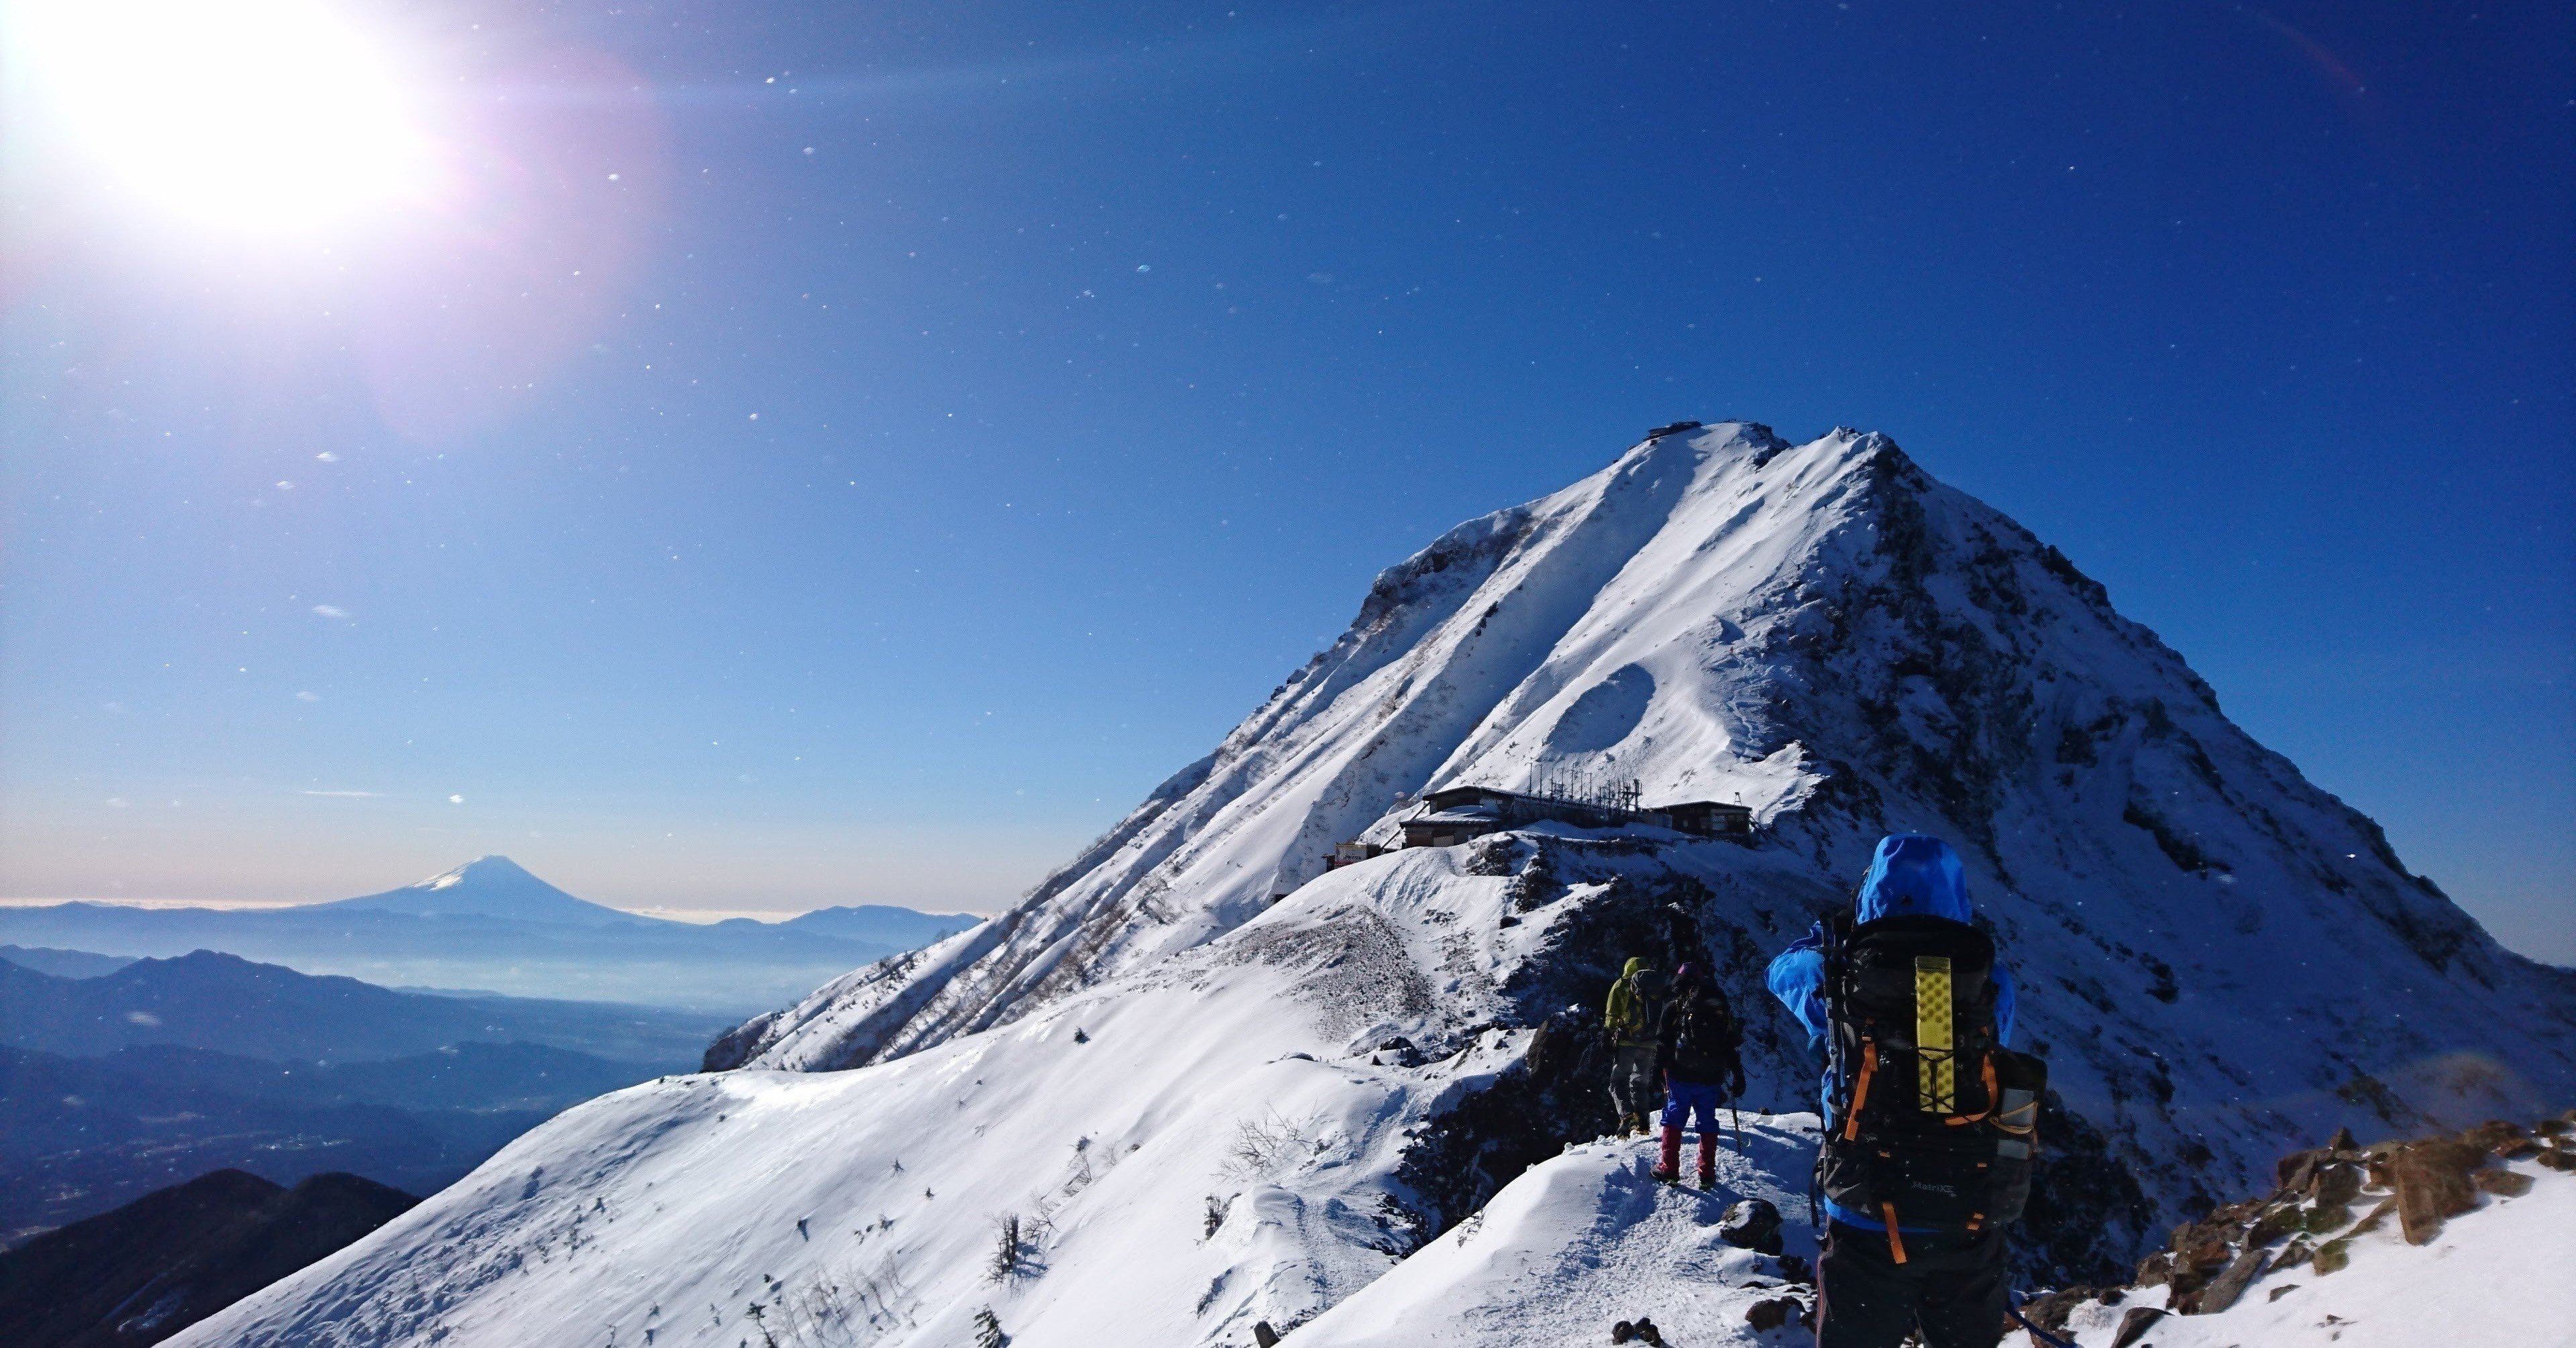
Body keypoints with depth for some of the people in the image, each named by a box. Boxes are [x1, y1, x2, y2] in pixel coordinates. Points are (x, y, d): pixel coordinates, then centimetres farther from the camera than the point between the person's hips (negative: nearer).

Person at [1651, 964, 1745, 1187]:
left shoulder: (1675, 1007, -1)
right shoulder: (1721, 1006, 9)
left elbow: (1662, 1042, -4)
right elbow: (1733, 1045, 10)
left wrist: (1657, 1071, 1)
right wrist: (1738, 1077, 14)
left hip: (1680, 1076, -3)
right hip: (1711, 1077, 3)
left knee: (1674, 1119, 6)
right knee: (1708, 1123, 10)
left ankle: (1670, 1169, 3)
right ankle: (1707, 1175, 9)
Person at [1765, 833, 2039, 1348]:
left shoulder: (1842, 977, -6)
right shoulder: (1992, 985, -2)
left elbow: (1783, 970, 17)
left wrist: (1837, 930, 34)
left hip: (1869, 1224, -2)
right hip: (1971, 1228, 2)